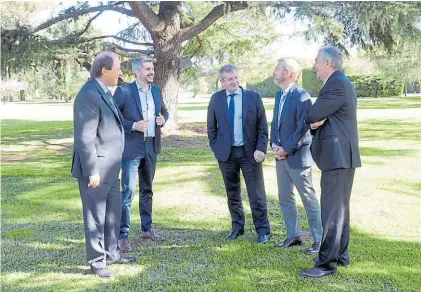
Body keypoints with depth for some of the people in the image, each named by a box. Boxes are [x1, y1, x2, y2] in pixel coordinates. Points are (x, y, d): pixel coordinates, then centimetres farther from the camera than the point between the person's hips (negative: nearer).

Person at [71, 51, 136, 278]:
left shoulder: (103, 91, 10)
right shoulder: (89, 96, -20)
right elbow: (85, 139, -22)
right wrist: (92, 171, -22)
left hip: (110, 167, 10)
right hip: (96, 168, -10)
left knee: (113, 212, 19)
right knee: (96, 215, 3)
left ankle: (111, 253, 32)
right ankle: (97, 261, 16)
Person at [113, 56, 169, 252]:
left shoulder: (156, 90, 8)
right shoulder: (123, 91, -10)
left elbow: (164, 111, 20)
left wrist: (163, 119, -2)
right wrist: (133, 125, -20)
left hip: (151, 146, 6)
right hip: (132, 147, -6)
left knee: (147, 189, 16)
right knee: (127, 191, -7)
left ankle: (146, 228, 28)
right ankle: (122, 235, -1)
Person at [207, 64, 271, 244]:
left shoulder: (253, 97, -1)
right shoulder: (216, 99, 3)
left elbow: (262, 126, -1)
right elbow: (211, 127, 10)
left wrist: (261, 149, -10)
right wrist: (216, 148, 2)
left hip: (250, 152, -2)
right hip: (226, 153, 2)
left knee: (257, 194, 1)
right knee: (232, 194, 12)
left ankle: (262, 230, 12)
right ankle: (237, 227, 27)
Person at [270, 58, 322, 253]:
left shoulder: (301, 96, -16)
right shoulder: (279, 95, 11)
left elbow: (303, 129, -20)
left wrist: (286, 149, -15)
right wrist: (274, 145, 0)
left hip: (297, 156, -8)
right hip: (281, 156, 9)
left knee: (309, 200, 0)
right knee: (285, 199, 14)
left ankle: (319, 240, 10)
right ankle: (293, 236, 26)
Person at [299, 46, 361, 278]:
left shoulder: (337, 85, -18)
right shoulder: (338, 83, 16)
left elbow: (312, 115, -20)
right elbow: (319, 115, 12)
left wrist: (313, 119, 3)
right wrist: (315, 121, -10)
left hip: (338, 156, -11)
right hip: (339, 155, 11)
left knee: (331, 210, -7)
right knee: (339, 207, 16)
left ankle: (326, 263, -3)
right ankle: (340, 255, 26)